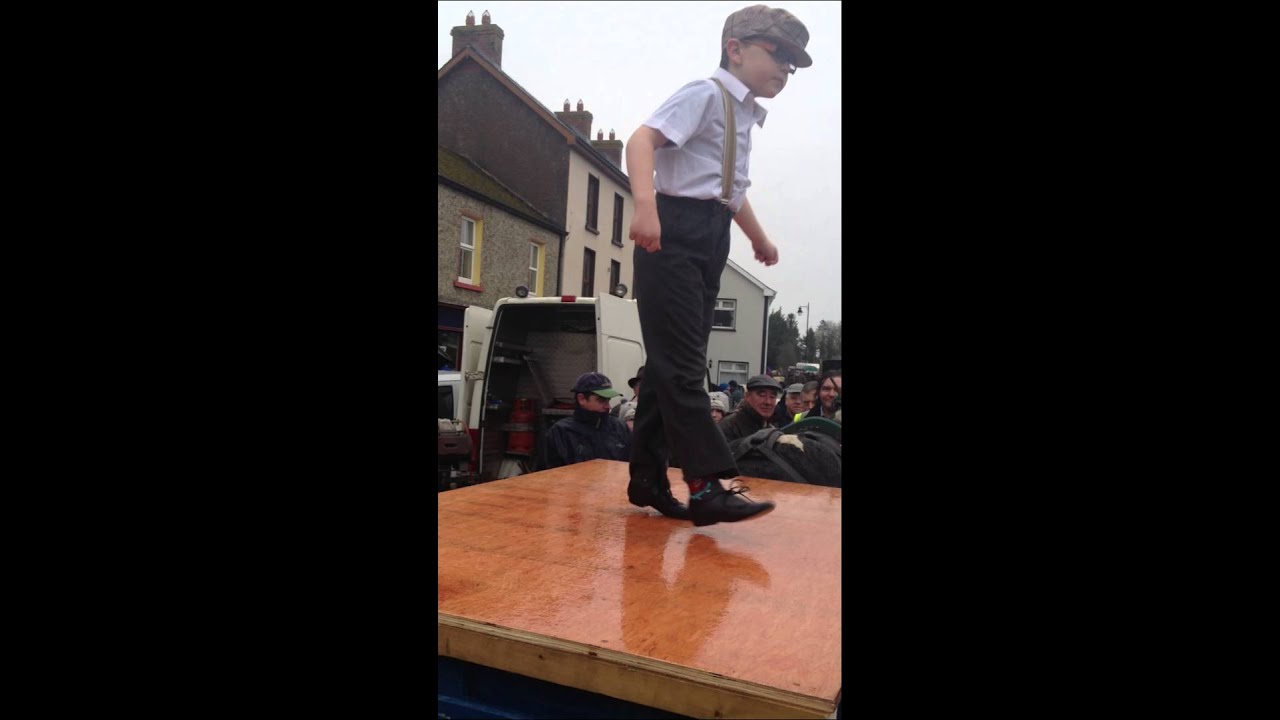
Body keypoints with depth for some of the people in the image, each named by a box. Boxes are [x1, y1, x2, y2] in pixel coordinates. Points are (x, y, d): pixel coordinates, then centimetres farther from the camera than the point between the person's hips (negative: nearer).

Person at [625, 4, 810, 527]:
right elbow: (643, 138, -19)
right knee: (680, 362, -12)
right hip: (676, 232, -9)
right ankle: (706, 485, -13)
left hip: (711, 240, 9)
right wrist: (646, 204, -36)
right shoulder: (706, 94, -3)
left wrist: (760, 240, 48)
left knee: (675, 361, 7)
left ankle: (648, 479, 13)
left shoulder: (744, 115, 24)